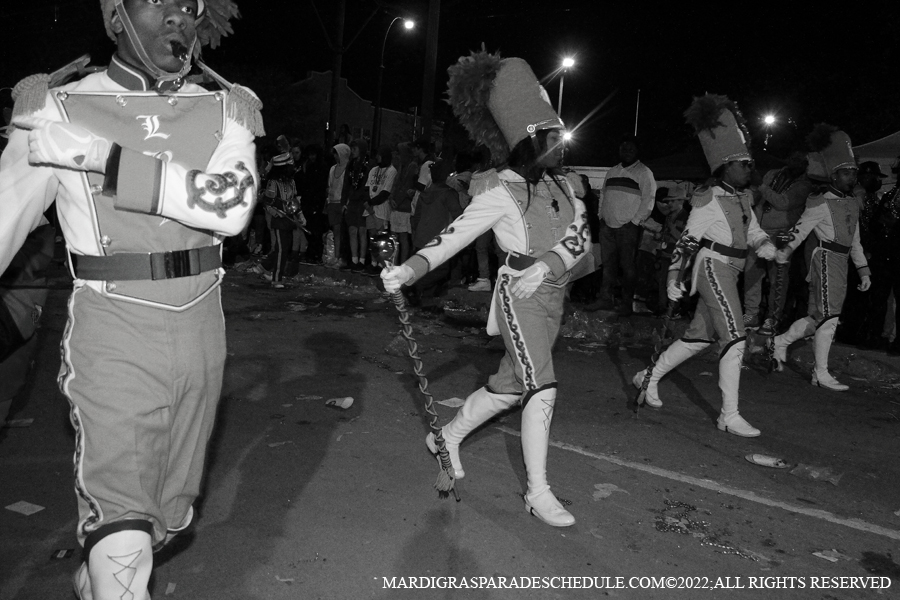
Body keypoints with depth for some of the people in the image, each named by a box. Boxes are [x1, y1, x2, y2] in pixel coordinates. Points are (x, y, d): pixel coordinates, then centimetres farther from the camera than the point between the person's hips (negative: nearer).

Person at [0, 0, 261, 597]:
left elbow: (232, 206, -16)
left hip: (201, 331, 4)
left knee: (170, 513, 20)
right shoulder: (58, 108, -3)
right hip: (114, 339, -3)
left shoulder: (226, 112, 3)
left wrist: (103, 157, -20)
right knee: (122, 539, -10)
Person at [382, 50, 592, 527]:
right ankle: (538, 492, -2)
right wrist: (410, 268, -34)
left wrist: (547, 264, -23)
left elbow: (581, 235, -5)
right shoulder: (499, 192, -13)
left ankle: (448, 437, 34)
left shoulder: (559, 183, 6)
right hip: (521, 296, -7)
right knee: (542, 388, -13)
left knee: (508, 385, 14)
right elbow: (453, 237, -19)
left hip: (552, 294, 7)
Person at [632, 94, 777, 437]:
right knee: (735, 338, -13)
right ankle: (729, 416, -9)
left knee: (700, 336, 14)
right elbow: (687, 240, -11)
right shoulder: (710, 200, -12)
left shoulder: (742, 198, 14)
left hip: (729, 272, 9)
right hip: (713, 267, -9)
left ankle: (649, 377, 28)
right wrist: (674, 278, -13)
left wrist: (765, 245, -2)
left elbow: (753, 230, 21)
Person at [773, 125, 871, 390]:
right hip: (826, 257, -8)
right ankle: (821, 374, 0)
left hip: (841, 261, 8)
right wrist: (780, 257, -25)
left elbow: (854, 239, 20)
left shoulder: (853, 202, 15)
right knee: (829, 316, -7)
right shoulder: (822, 203, -9)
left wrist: (863, 269, 16)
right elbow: (799, 231, -14)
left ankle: (781, 341, 28)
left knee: (818, 315, 11)